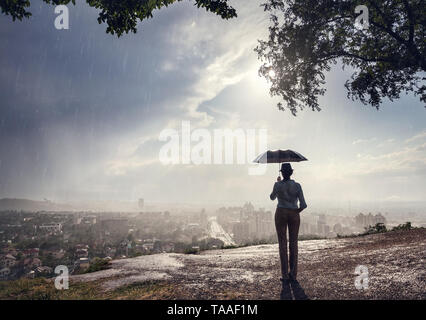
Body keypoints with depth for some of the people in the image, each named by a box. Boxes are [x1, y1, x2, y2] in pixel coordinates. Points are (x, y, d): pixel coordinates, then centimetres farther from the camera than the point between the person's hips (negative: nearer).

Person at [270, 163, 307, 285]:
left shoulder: (277, 185, -9)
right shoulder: (297, 185, -6)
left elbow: (272, 197, 11)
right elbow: (303, 205, -9)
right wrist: (297, 210, 12)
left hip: (281, 214, -1)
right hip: (294, 215, 1)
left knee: (282, 244, 3)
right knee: (293, 244, 11)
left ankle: (285, 276, 3)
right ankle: (293, 274, 12)